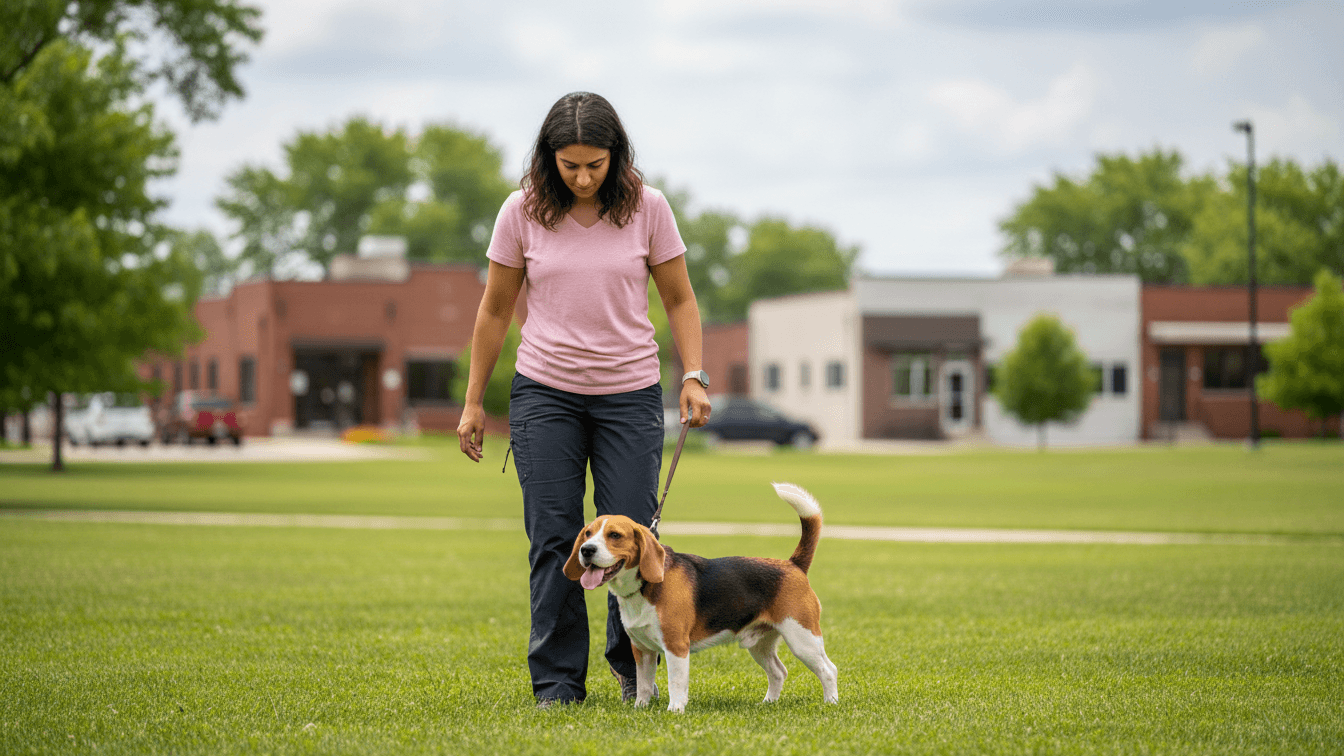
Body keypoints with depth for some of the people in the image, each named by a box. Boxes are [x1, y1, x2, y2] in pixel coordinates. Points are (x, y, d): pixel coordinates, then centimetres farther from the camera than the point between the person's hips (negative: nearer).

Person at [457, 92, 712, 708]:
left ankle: (633, 668, 19)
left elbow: (678, 298, 5)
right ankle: (557, 680, 6)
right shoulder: (523, 212, -3)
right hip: (545, 393, 0)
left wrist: (694, 376, -7)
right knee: (553, 539, -2)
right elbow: (495, 309, 5)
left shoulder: (646, 207, -4)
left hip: (630, 395, 0)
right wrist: (473, 401, 6)